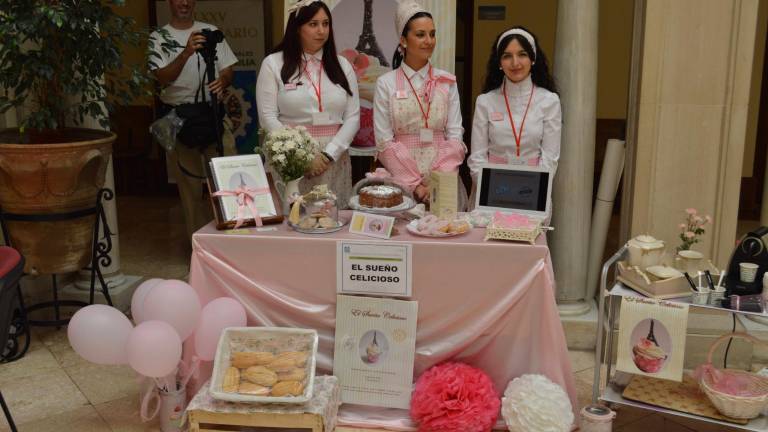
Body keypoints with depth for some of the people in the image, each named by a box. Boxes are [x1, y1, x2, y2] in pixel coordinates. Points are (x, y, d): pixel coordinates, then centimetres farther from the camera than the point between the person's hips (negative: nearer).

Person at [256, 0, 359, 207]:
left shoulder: (342, 65, 9)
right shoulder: (273, 64, 1)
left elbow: (353, 117, 4)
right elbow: (268, 118, -5)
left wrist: (329, 154, -10)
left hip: (334, 160, 3)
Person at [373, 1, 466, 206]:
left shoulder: (447, 82, 6)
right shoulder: (386, 83, 1)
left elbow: (455, 136, 2)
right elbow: (384, 140, -4)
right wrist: (414, 183, -11)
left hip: (443, 181, 2)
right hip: (401, 179, -1)